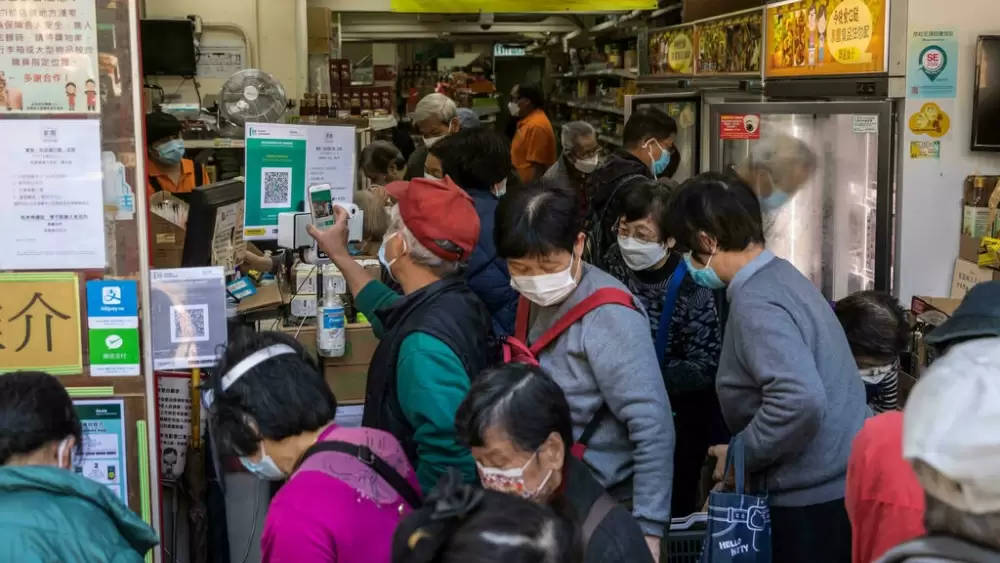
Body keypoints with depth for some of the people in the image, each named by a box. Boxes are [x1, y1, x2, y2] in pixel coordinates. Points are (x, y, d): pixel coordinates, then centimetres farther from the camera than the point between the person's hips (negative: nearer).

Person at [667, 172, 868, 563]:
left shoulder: (754, 304, -20)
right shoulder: (782, 275, 9)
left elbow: (801, 401, -34)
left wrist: (740, 454, -18)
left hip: (816, 496, -9)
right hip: (844, 479, 9)